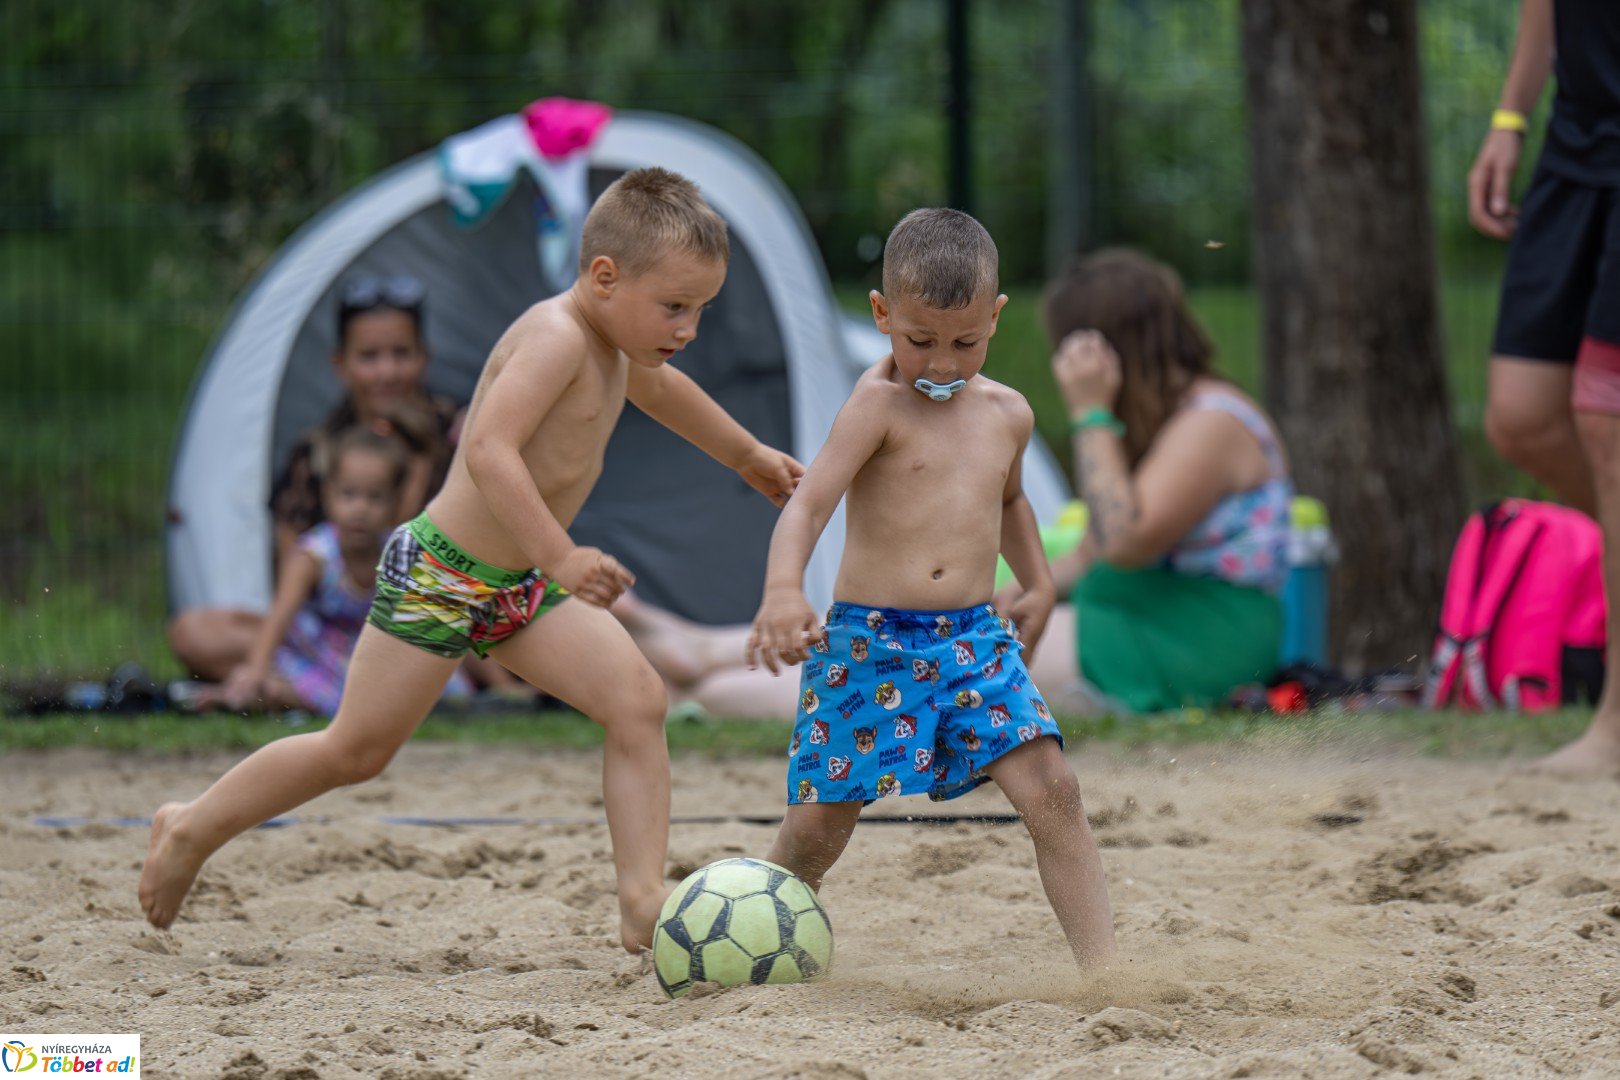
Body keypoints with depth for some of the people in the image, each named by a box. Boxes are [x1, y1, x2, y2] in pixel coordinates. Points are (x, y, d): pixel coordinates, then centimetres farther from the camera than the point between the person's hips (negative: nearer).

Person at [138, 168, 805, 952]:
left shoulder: (612, 346, 7)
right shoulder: (556, 337, -24)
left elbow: (661, 390, 33)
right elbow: (489, 451, -37)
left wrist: (748, 456, 46)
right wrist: (558, 556, -42)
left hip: (523, 589, 9)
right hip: (440, 576, -9)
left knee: (637, 698, -10)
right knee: (357, 750, 1)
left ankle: (642, 901, -13)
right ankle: (192, 830, 21)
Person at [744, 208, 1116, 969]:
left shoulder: (1007, 414, 11)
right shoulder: (878, 404, -7)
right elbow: (808, 504, -19)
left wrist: (1037, 585, 27)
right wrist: (783, 591, -36)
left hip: (976, 639, 4)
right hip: (868, 641, -4)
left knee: (1050, 788, -14)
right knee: (817, 826, 0)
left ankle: (1104, 970, -15)